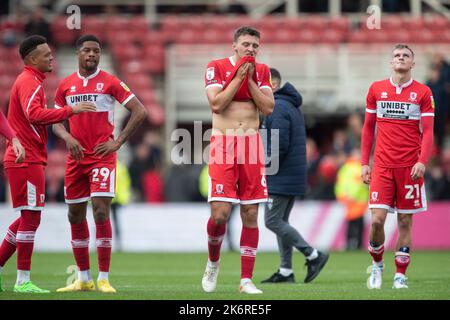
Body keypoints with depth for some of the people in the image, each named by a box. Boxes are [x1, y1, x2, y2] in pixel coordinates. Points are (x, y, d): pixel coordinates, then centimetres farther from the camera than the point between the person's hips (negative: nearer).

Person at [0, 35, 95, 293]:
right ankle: (23, 281, -5)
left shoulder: (31, 81, 19)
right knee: (31, 217, -7)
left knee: (29, 218, 15)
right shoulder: (29, 82, -13)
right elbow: (35, 114, -29)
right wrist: (71, 110, -29)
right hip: (27, 160, -10)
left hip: (29, 160, 10)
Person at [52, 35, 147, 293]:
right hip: (76, 157, 5)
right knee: (76, 216, 7)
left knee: (101, 212, -13)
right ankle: (84, 279, 18)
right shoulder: (66, 85, 9)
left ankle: (104, 279, -9)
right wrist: (68, 138, -7)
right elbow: (56, 122, 14)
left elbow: (140, 112, -5)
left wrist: (118, 142, -10)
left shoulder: (110, 82, -2)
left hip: (102, 156, -5)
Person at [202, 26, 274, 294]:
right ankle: (213, 261, 17)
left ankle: (247, 280, 3)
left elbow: (268, 108, 0)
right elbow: (216, 104, -13)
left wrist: (250, 79, -5)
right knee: (220, 213, -12)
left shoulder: (261, 71, 11)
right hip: (223, 145, -3)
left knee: (250, 214, 0)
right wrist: (238, 77, -11)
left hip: (252, 144, 3)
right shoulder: (217, 67, 0)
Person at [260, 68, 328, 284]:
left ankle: (313, 256, -7)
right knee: (280, 222, 12)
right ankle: (285, 272, 10)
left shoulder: (277, 108, -15)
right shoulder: (292, 106, 16)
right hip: (294, 176, 10)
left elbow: (279, 146, -22)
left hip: (281, 177, -10)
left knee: (273, 222, -7)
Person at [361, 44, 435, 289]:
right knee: (377, 219, -8)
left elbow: (428, 131, -1)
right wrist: (364, 163, 7)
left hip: (410, 166, -1)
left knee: (405, 221, 2)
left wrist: (422, 161, -15)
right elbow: (368, 128, 12)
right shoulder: (376, 89, 7)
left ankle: (400, 275, 11)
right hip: (382, 165, 1)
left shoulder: (423, 92, 2)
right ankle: (377, 264, 16)